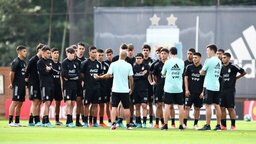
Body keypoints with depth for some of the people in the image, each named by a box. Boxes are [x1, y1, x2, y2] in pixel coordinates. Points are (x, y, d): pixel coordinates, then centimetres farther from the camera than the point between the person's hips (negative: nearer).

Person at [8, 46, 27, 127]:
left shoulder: (23, 62, 16)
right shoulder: (16, 62, -11)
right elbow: (11, 73, -14)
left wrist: (25, 83, 13)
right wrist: (12, 83, -9)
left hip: (22, 86, 9)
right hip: (17, 85, -9)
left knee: (20, 103, 10)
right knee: (15, 102, -10)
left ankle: (17, 122, 14)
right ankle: (10, 121, -11)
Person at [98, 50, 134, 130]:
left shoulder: (113, 64, -5)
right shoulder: (129, 65, -3)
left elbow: (108, 75, -6)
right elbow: (131, 78, -1)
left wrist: (100, 77, 12)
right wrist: (131, 88, 12)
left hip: (115, 90, 0)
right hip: (125, 90, 0)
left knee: (114, 107, 3)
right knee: (126, 108, 10)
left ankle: (113, 123, -13)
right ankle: (128, 125, 15)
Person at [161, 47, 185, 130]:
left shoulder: (168, 62, -6)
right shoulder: (181, 62, 2)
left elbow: (163, 73, 6)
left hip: (169, 88, -2)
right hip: (179, 88, 2)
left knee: (167, 106, 0)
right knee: (180, 106, 6)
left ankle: (165, 125, -2)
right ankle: (181, 125, 6)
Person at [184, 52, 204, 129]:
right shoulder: (189, 67, 3)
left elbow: (205, 81, 4)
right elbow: (186, 78, 5)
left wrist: (203, 92, -2)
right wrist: (186, 90, -3)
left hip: (199, 92, 0)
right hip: (190, 91, 0)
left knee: (197, 108, 6)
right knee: (187, 107, -6)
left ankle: (195, 124, 13)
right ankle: (184, 123, -5)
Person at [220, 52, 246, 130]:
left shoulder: (233, 66, -6)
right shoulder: (222, 68, 12)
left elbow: (244, 72, -1)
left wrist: (236, 78, 4)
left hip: (230, 90, -6)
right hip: (222, 90, 6)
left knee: (231, 108, -5)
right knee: (222, 108, 3)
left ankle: (233, 125, 0)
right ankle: (223, 125, 8)